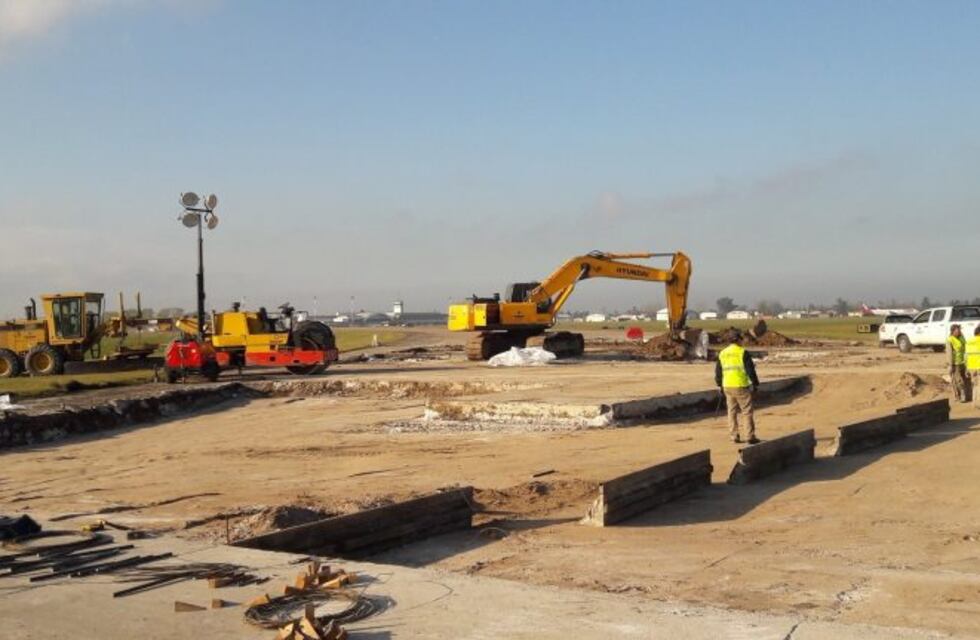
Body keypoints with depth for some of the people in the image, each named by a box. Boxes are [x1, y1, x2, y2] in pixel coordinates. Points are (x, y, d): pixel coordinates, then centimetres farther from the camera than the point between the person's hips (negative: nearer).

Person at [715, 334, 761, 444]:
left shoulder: (722, 353, 9)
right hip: (741, 386, -5)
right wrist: (755, 384, -2)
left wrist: (720, 385, 24)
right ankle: (751, 437, -1)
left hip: (727, 386, 5)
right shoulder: (743, 353, -9)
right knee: (747, 412, 0)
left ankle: (734, 436, 13)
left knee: (732, 412, 13)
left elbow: (718, 371, 14)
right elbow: (750, 370, -11)